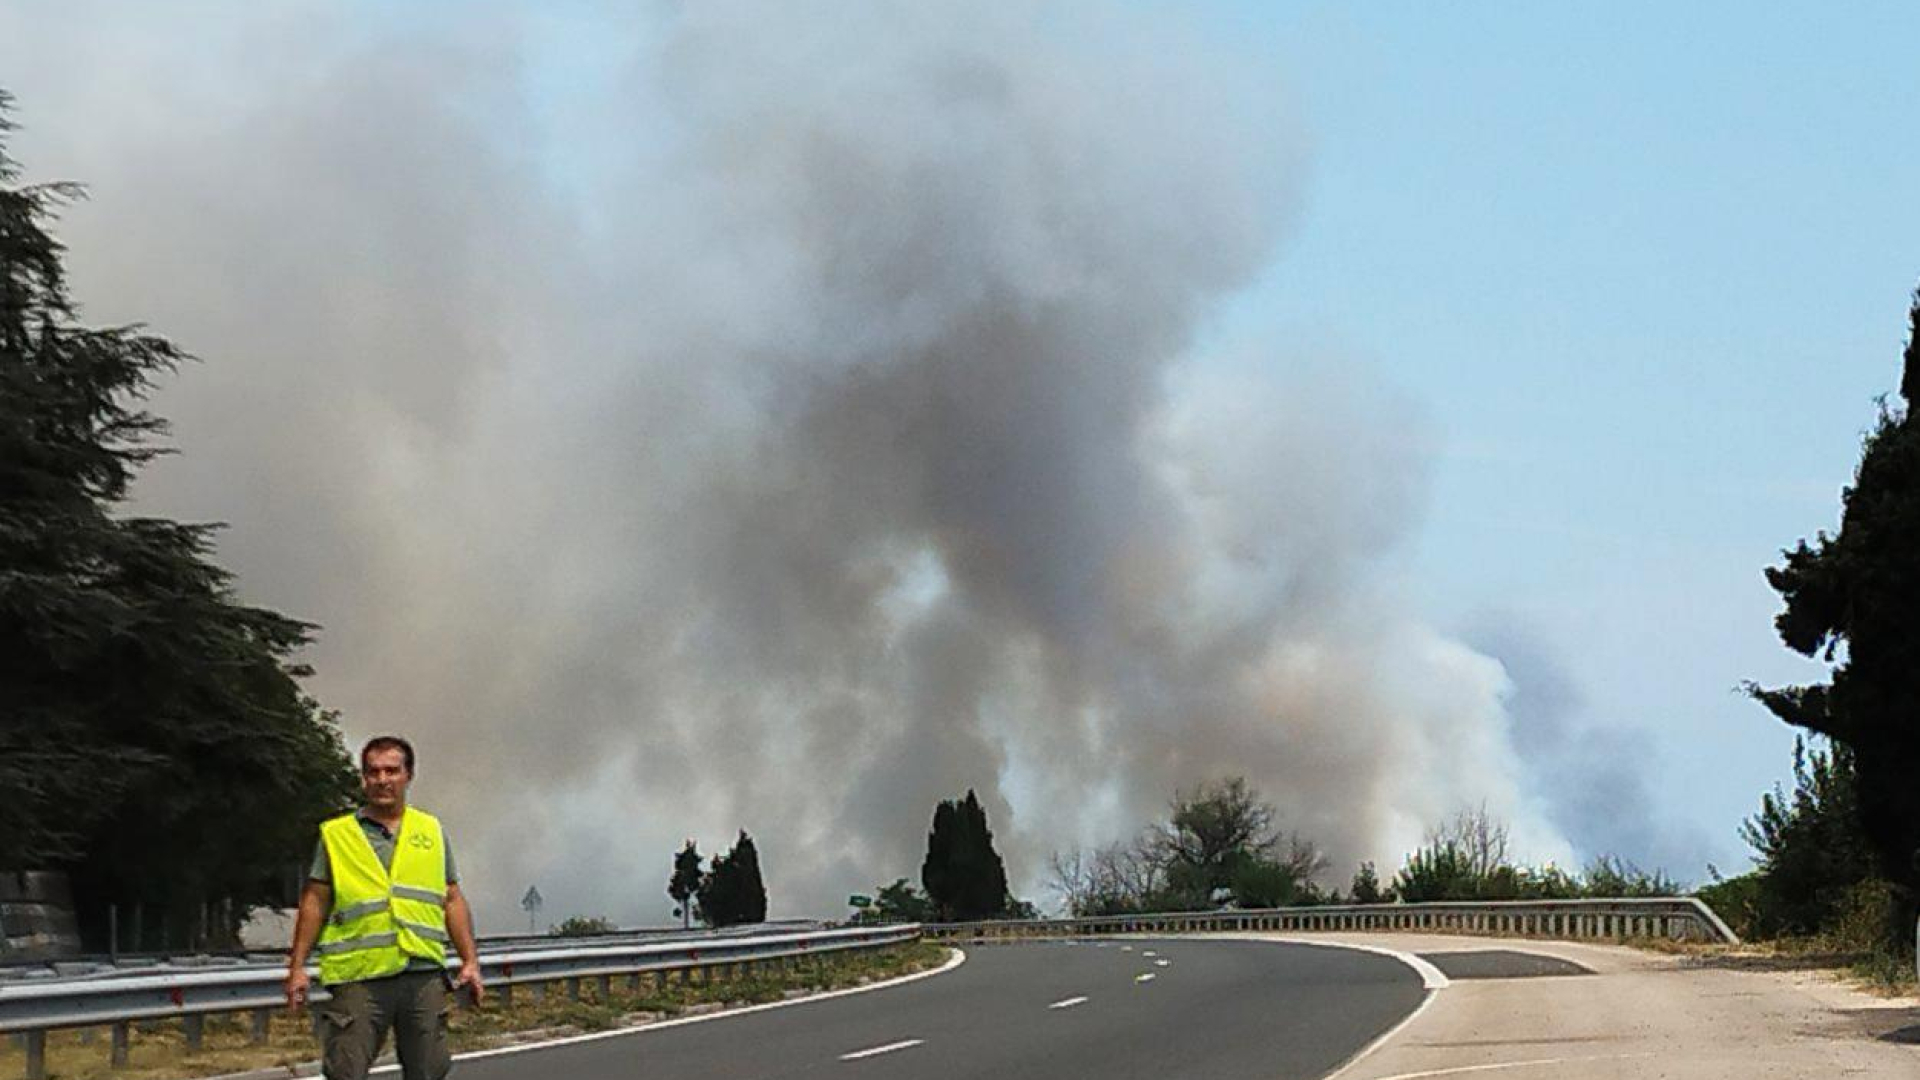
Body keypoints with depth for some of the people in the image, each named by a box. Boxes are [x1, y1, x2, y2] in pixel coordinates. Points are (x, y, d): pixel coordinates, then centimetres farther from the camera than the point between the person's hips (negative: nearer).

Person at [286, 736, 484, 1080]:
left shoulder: (432, 831, 15)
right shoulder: (335, 834, 9)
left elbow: (452, 901, 15)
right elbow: (315, 902, 8)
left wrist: (470, 961, 7)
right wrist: (297, 966, 1)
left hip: (423, 974, 2)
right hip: (359, 976, -2)